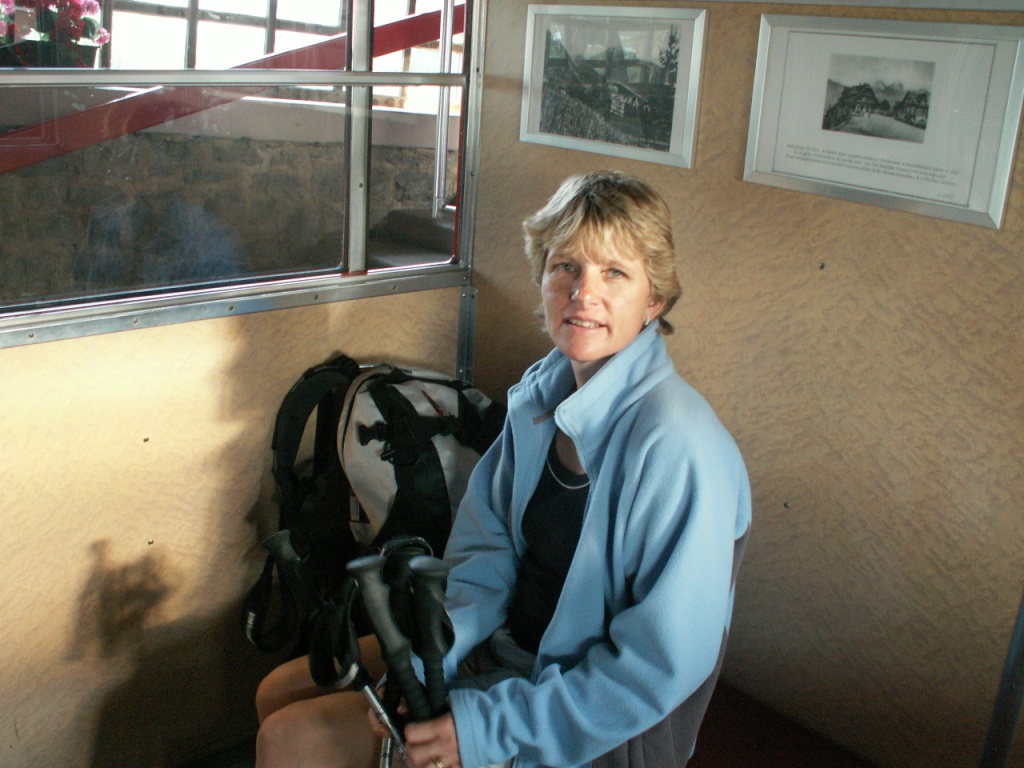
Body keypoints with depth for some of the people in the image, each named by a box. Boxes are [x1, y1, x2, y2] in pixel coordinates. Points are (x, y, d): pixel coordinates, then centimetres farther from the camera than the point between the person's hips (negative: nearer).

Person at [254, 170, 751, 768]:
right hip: (509, 641, 7)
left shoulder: (676, 446, -28)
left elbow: (665, 665, -25)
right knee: (280, 694, 12)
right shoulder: (546, 389, -3)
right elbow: (485, 543, 2)